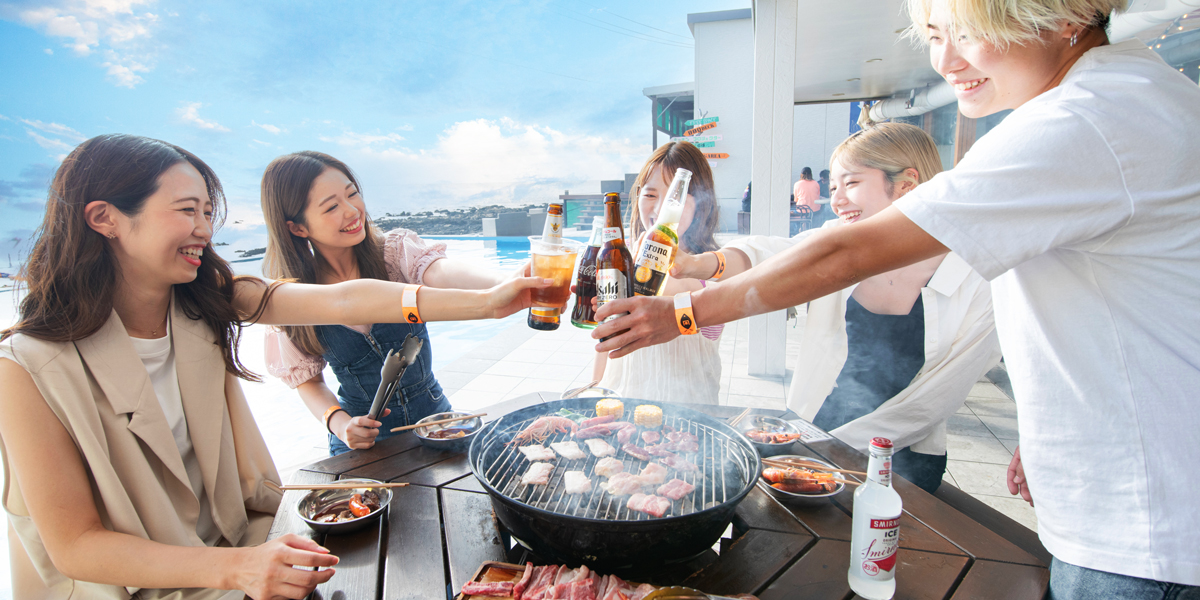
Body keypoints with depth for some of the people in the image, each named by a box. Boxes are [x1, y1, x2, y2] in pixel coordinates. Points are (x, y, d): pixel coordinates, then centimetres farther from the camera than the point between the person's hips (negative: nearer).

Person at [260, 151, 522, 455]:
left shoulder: (395, 250, -11)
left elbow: (441, 271, -33)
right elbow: (308, 381, 3)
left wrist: (504, 285, -55)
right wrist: (340, 424, -17)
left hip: (433, 414, 0)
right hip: (364, 439, 1)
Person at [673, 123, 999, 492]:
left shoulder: (980, 285, -10)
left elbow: (930, 403, -10)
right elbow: (764, 258, -18)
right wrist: (705, 262, -40)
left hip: (900, 462, -2)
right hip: (810, 437, 3)